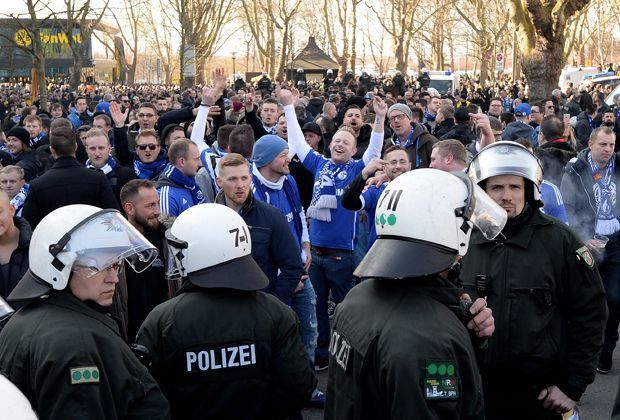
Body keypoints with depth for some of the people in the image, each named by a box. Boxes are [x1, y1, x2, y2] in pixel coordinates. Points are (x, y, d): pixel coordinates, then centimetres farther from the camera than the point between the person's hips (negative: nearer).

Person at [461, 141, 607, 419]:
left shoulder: (558, 240, -6)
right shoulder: (465, 241, 2)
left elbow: (589, 312, -3)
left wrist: (573, 386, -5)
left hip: (541, 393, -2)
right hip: (476, 388, 3)